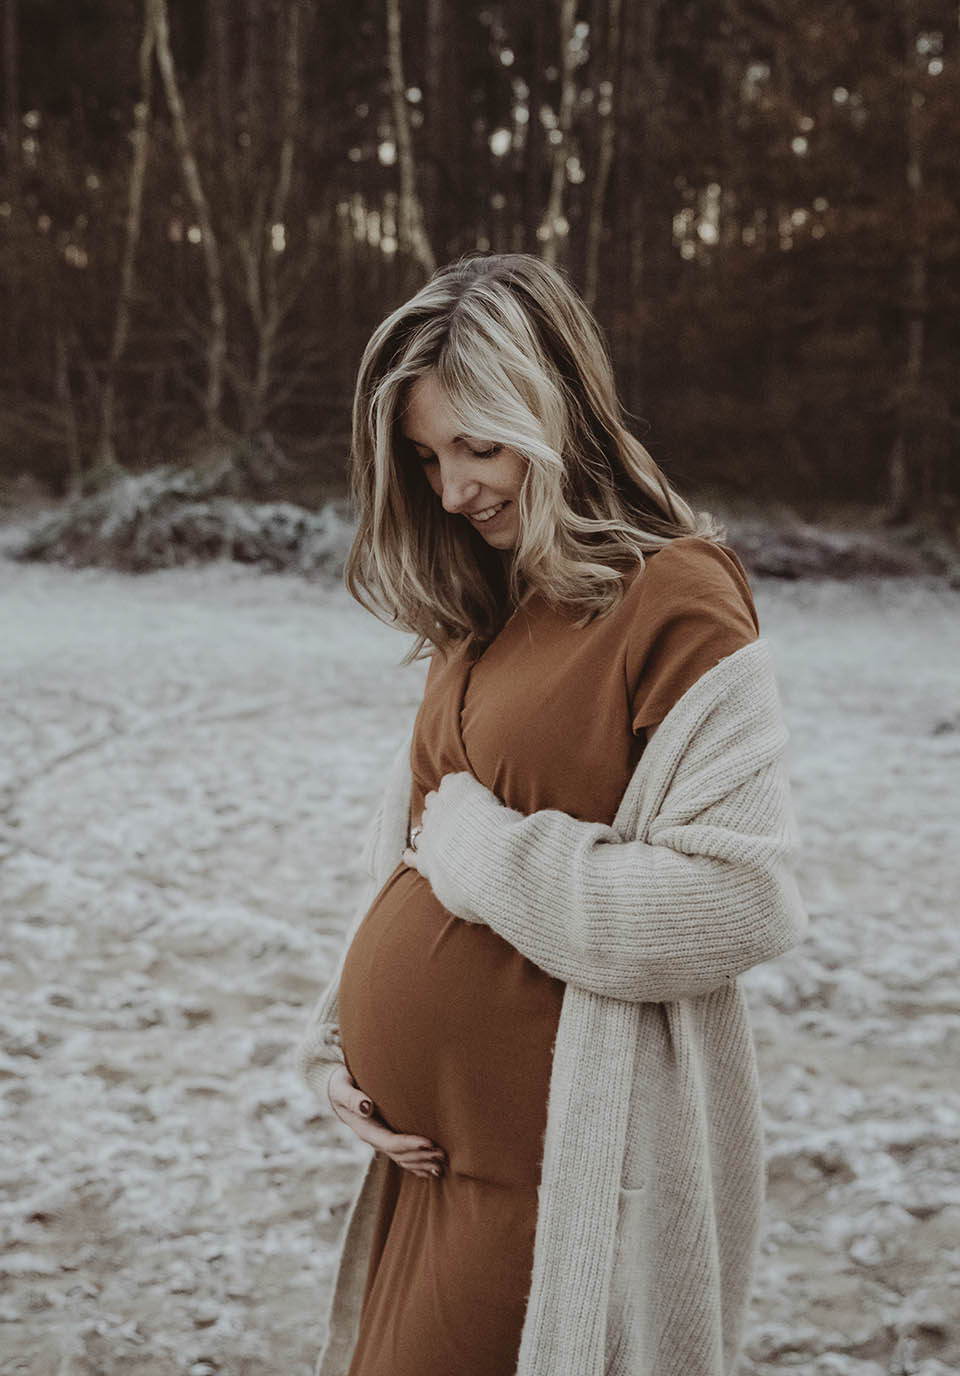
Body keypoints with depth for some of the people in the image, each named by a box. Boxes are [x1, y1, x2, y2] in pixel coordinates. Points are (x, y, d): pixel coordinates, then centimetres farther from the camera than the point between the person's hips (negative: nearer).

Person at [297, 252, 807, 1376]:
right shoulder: (479, 609, 9)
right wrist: (339, 1035, 4)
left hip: (556, 1174, -7)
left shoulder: (670, 595, -13)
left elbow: (742, 897, -20)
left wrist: (485, 852, -15)